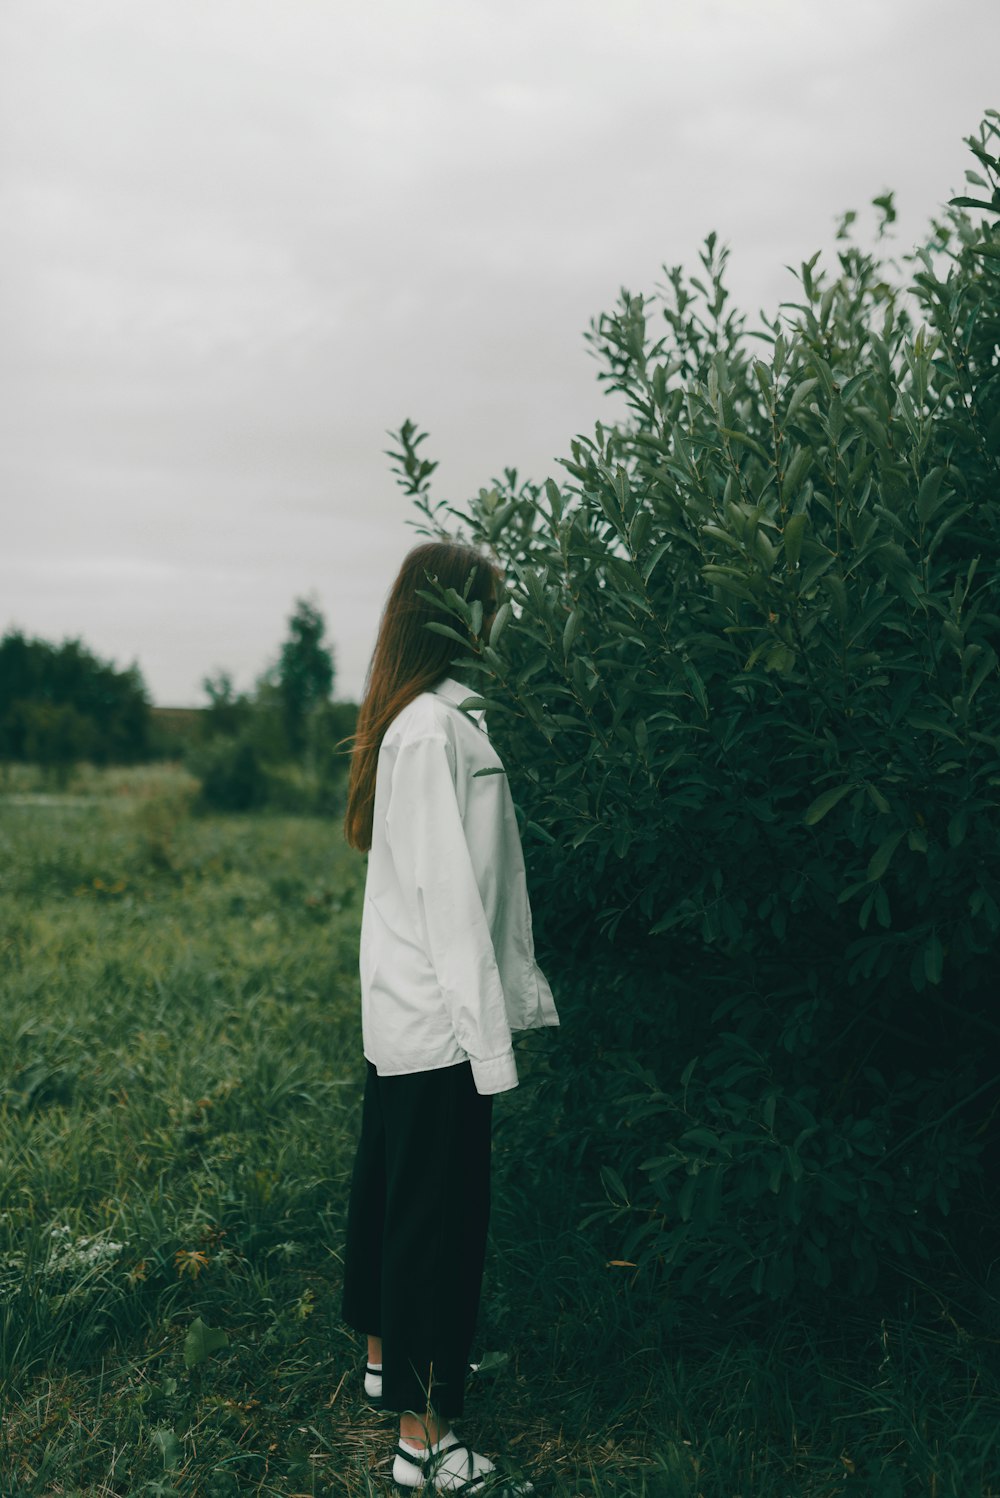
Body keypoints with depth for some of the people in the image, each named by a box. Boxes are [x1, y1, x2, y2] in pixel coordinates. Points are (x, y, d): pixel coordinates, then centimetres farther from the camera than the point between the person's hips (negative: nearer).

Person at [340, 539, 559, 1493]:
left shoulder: (428, 718, 10)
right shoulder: (435, 729, -19)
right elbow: (446, 889, -23)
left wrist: (515, 989, 14)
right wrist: (489, 1039, -21)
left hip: (403, 1011, 10)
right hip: (437, 1019, -10)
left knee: (392, 1182, 21)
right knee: (438, 1213, -1)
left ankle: (387, 1357, 40)